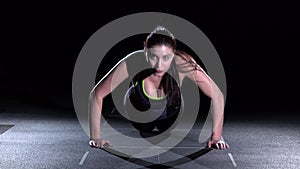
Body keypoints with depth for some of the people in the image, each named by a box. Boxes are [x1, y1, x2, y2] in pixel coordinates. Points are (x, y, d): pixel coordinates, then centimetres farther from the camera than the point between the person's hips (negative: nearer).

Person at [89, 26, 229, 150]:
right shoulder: (131, 64, -40)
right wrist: (96, 137, -32)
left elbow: (217, 95, -32)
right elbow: (97, 94, -31)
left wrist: (216, 137, -33)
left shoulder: (182, 63, -40)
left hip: (170, 113, 1)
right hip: (138, 112, 0)